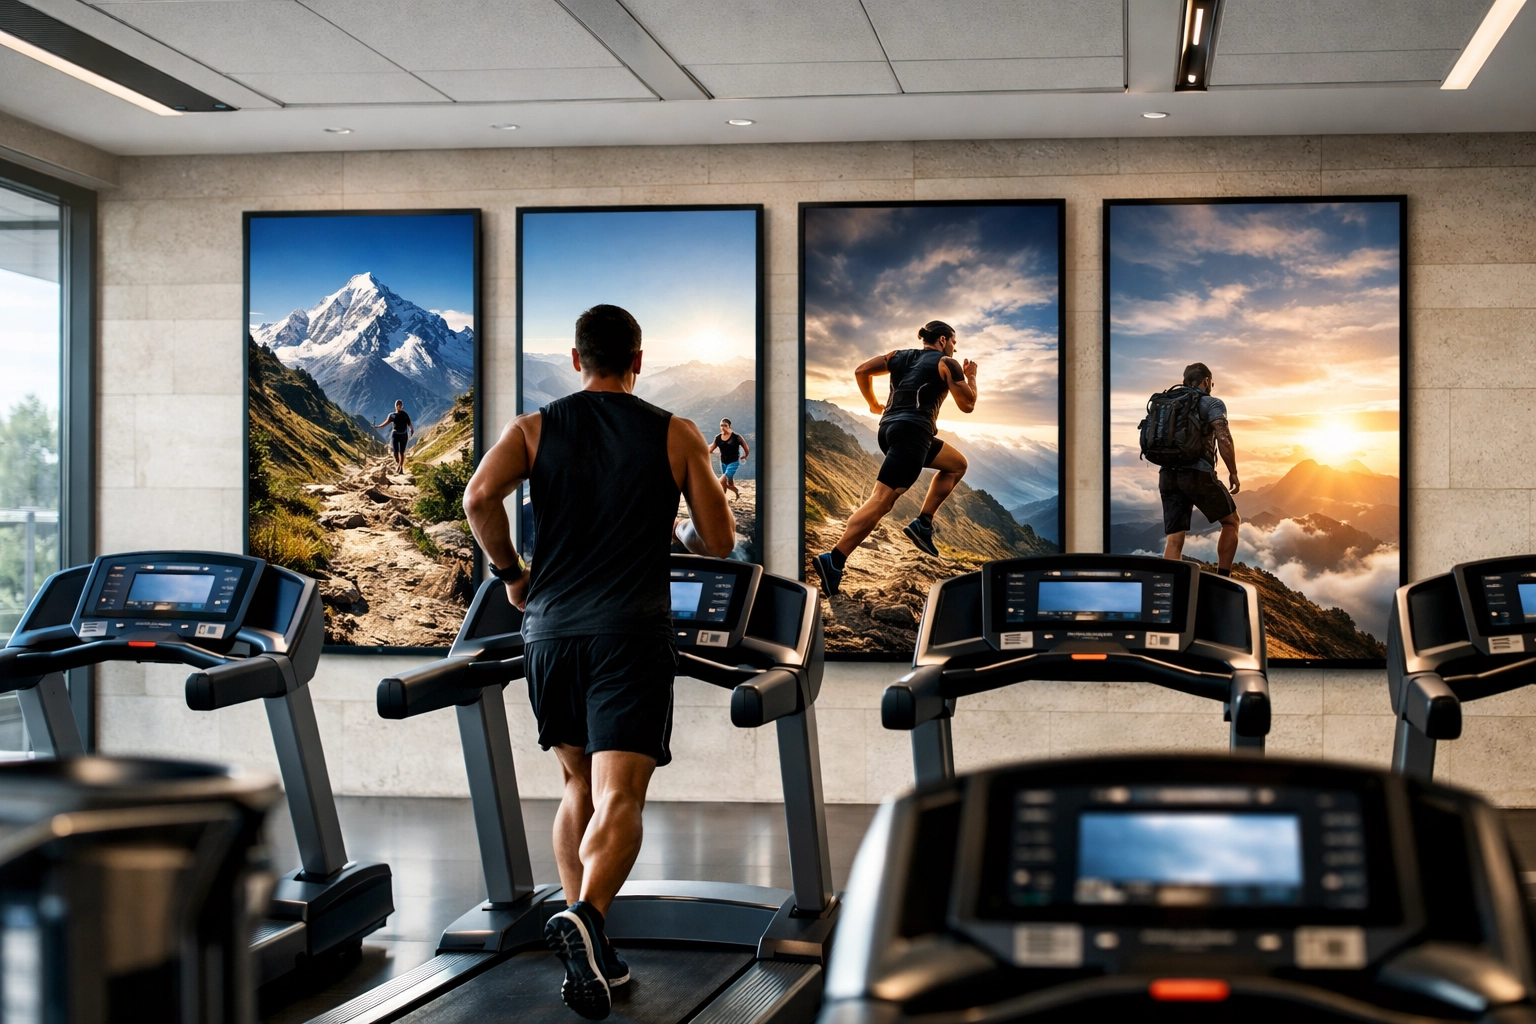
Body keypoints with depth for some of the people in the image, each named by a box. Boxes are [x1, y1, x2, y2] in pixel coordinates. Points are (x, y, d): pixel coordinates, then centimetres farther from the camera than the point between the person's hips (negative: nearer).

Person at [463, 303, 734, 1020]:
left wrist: (509, 571, 5)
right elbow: (719, 541, 7)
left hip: (551, 630, 3)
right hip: (630, 633, -3)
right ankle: (587, 916, -36)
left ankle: (590, 950, 14)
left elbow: (479, 496, -9)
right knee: (619, 799, -9)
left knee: (579, 788, 18)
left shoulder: (535, 428, 9)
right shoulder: (676, 436, 7)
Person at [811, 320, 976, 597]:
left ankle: (923, 523, 13)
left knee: (957, 464, 24)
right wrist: (970, 376, 20)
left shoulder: (901, 356, 20)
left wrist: (874, 405, 26)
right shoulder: (947, 364, 2)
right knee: (882, 501, -16)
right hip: (913, 431, -9)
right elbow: (967, 405, 3)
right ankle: (834, 561, -26)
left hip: (889, 428, 9)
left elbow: (861, 371, 14)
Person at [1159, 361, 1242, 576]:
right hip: (1198, 475, -5)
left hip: (1168, 476, 5)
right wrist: (1233, 473, -4)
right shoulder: (1212, 404, 0)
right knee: (1231, 521, 16)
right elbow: (1224, 439, -13)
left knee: (1174, 540, 3)